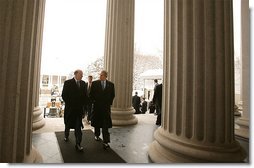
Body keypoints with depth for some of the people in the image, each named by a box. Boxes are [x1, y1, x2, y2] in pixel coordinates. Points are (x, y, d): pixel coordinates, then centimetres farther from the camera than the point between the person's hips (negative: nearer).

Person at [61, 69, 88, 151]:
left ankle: (78, 144, 5)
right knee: (68, 124, 20)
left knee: (78, 127, -1)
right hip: (70, 108, -1)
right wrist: (69, 104, -8)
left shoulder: (83, 83, 5)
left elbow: (85, 95, 8)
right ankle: (66, 136, 48)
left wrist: (83, 104, -2)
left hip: (79, 108, 1)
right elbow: (64, 95, -6)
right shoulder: (67, 83, -5)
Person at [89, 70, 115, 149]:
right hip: (97, 106, 1)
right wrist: (94, 101, -1)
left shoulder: (111, 84, 1)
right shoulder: (94, 83, -1)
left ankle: (106, 142, 2)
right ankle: (97, 135, 41)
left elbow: (112, 95, 9)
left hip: (106, 107, -1)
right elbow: (91, 94, 5)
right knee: (97, 123, 17)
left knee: (105, 125, -4)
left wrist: (110, 103, 3)